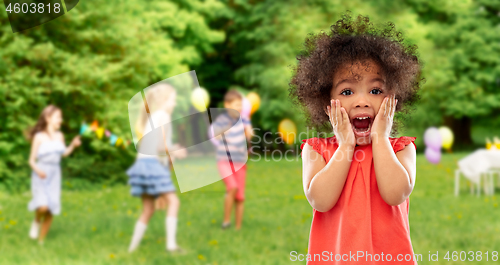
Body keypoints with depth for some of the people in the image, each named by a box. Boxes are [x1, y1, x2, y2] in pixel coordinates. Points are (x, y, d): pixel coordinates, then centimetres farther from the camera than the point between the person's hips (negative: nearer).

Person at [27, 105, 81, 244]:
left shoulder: (59, 136, 6)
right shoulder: (39, 137, -9)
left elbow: (64, 153, 21)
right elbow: (32, 160, -7)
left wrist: (73, 145, 4)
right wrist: (37, 170, -25)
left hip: (54, 176, 5)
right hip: (41, 176, -5)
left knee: (51, 211, 3)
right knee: (43, 206, -25)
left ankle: (41, 241, 20)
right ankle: (36, 221, 10)